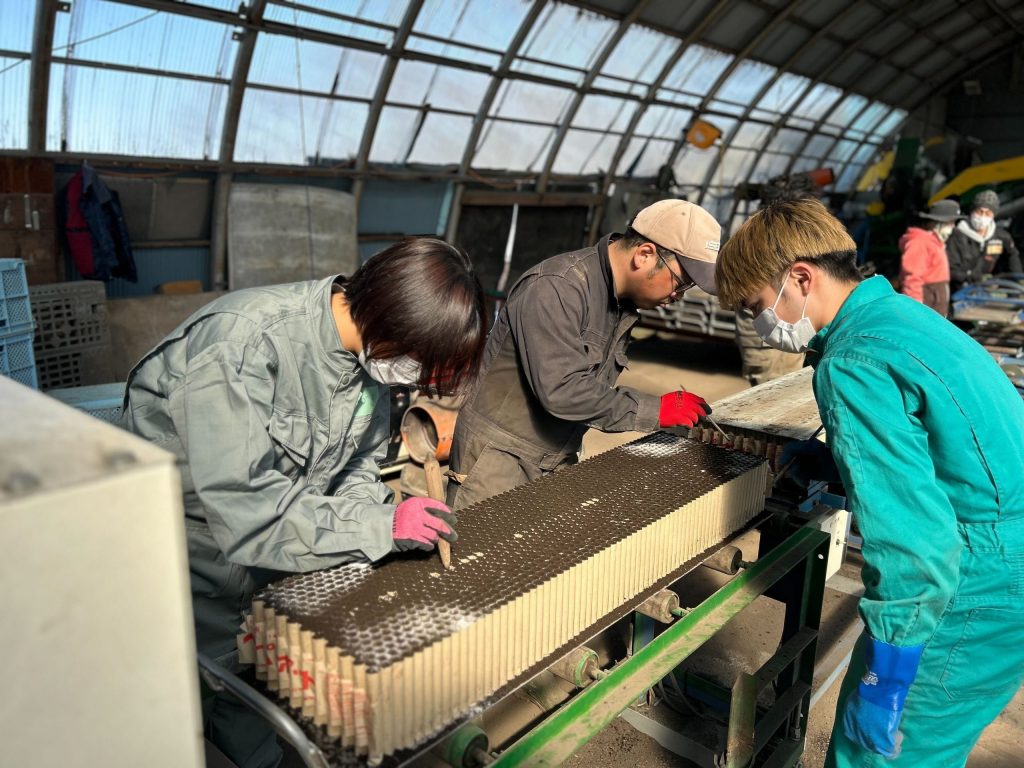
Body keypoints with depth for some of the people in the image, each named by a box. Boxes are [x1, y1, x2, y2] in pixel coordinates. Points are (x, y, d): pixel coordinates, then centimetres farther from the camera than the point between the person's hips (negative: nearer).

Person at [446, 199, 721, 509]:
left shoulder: (623, 303, 6)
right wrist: (655, 410, -23)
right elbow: (561, 391, -30)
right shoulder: (556, 288, -23)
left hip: (557, 460, 8)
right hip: (499, 456, -8)